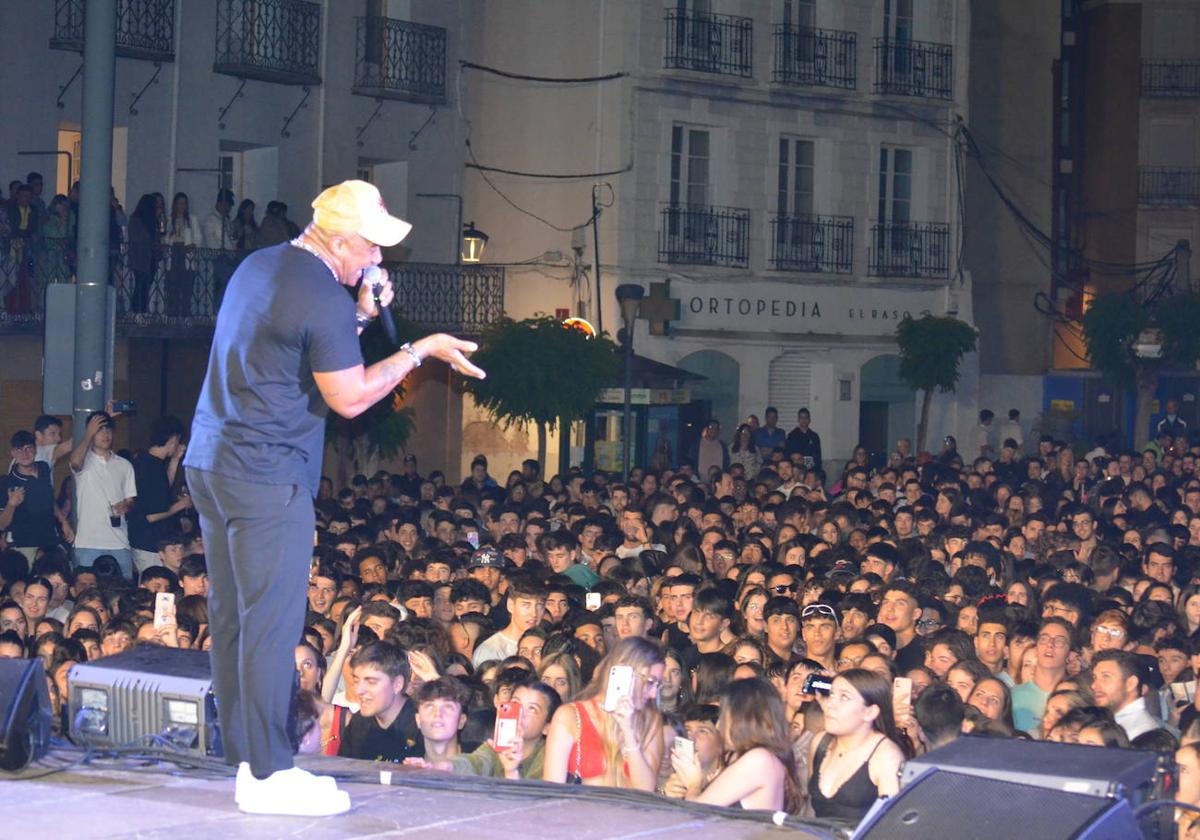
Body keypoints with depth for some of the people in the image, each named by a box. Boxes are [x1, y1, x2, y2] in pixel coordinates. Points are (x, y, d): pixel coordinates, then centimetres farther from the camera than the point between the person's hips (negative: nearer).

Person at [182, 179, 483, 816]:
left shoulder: (258, 266, 14)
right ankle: (268, 774, -5)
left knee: (232, 619, 11)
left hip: (210, 463, 10)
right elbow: (349, 398, -11)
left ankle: (247, 760, 17)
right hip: (269, 477, -10)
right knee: (271, 623, -6)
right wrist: (418, 351, -3)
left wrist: (359, 317, 17)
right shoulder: (324, 298, -15)